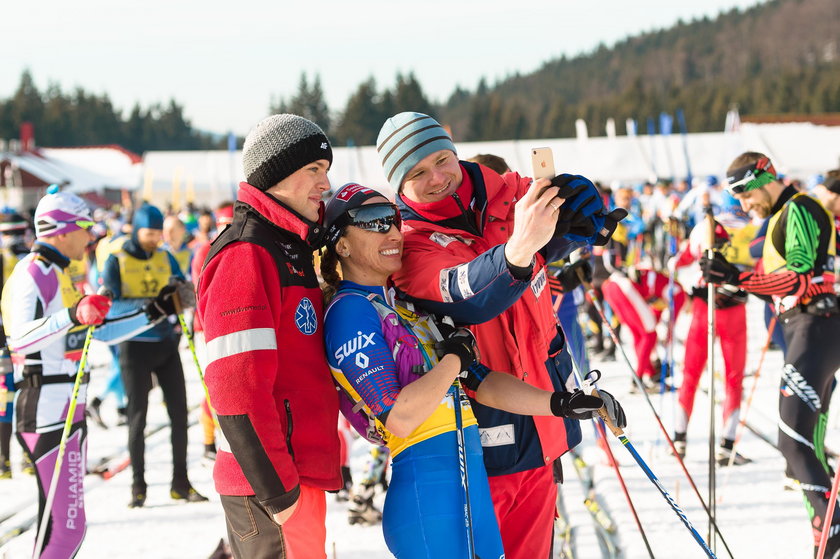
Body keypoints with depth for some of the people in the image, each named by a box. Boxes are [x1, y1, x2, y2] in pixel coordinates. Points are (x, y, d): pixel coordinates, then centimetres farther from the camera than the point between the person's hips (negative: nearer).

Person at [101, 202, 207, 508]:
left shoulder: (166, 258, 7)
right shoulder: (116, 261, -5)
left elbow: (189, 296, 4)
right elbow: (109, 305, -16)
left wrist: (181, 290, -20)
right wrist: (144, 307, -32)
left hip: (166, 344, 4)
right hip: (135, 346, -4)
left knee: (179, 413, 3)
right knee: (137, 417, 1)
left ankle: (180, 483, 13)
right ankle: (138, 486, 10)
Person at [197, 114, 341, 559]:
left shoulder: (291, 249, 17)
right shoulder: (246, 254, -14)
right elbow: (235, 384, -22)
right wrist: (276, 489, -21)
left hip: (298, 471, 10)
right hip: (270, 488, -10)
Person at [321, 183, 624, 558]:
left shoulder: (405, 305, 17)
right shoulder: (349, 310, -9)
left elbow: (479, 382, 14)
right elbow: (399, 419, -18)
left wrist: (558, 403, 3)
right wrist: (454, 357, -8)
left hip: (474, 481, 9)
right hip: (425, 490, -9)